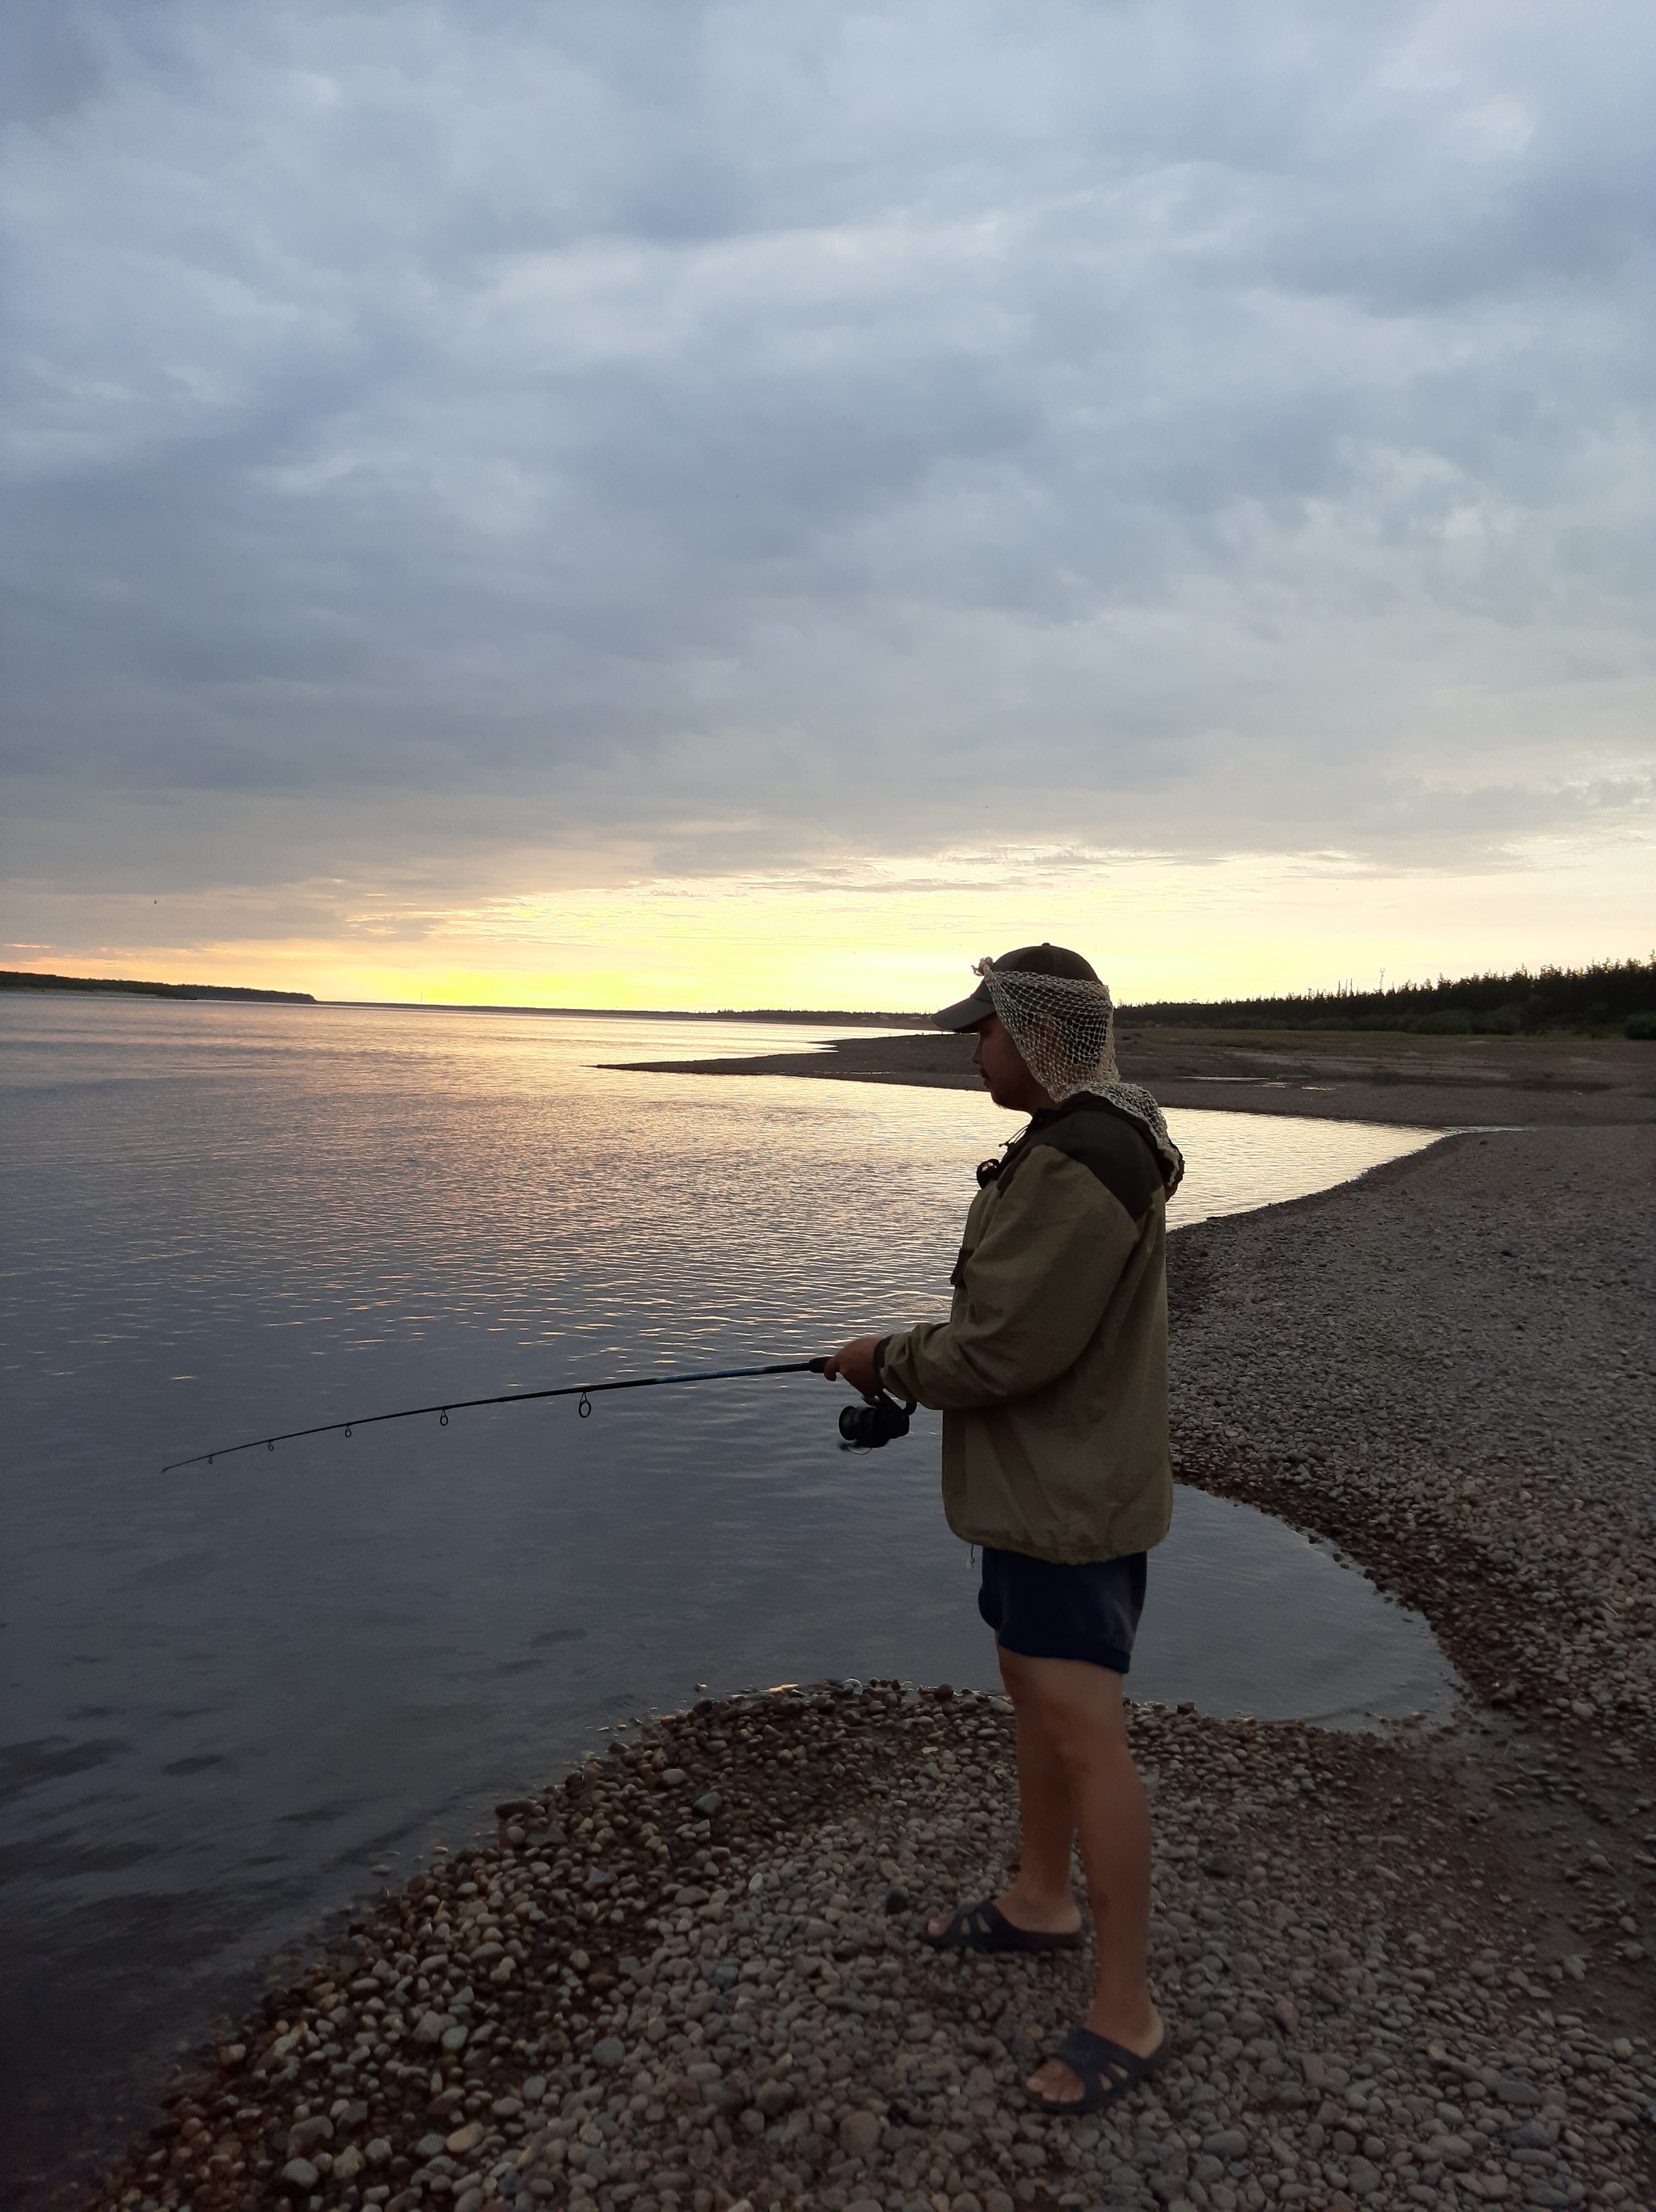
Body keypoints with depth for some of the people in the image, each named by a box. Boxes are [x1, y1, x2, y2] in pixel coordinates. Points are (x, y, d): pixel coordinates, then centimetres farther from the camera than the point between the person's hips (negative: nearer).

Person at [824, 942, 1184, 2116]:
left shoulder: (1080, 1168, -28)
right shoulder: (1089, 1141, 7)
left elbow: (1003, 1352, -27)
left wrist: (889, 1360, -10)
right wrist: (923, 1351, 8)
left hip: (1075, 1493, -11)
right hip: (1046, 1475, 11)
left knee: (1085, 1732, -2)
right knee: (1034, 1682, 21)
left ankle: (1128, 2011, 13)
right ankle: (1042, 1899, 39)